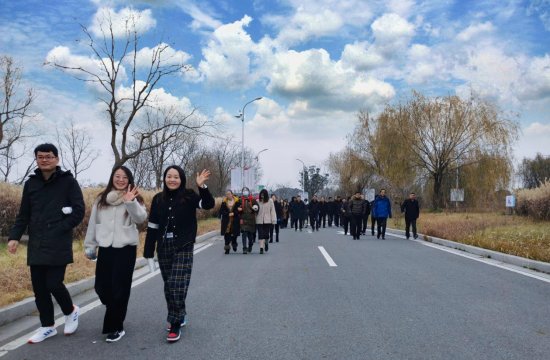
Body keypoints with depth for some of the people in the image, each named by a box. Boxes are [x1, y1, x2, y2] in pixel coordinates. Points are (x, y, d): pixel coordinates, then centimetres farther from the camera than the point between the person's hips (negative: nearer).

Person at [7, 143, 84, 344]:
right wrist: (14, 236, 0)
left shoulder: (68, 182, -3)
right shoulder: (31, 183, 11)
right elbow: (23, 214, 13)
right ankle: (47, 326, 24)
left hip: (59, 245, -5)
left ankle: (70, 312, 22)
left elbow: (79, 212, -6)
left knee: (53, 283, -7)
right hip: (36, 246, 5)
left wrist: (58, 230, -12)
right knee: (39, 288, 8)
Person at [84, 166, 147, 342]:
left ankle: (115, 327, 10)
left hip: (126, 249, -4)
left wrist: (130, 202, -35)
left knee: (119, 289, -3)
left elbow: (141, 218, -20)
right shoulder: (101, 199, 9)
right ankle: (116, 314, 38)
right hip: (105, 249, 4)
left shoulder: (134, 199, -2)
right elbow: (93, 223, 14)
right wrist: (89, 246, 14)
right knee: (101, 287, 10)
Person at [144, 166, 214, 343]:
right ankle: (179, 316, 31)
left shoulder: (189, 196, -4)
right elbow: (152, 226, 7)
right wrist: (148, 253, 6)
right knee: (169, 286, 11)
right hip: (164, 248, 4)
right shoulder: (158, 199, 5)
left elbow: (208, 204, -19)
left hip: (183, 248, -4)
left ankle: (176, 324, 2)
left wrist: (202, 187, -35)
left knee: (178, 286, -11)